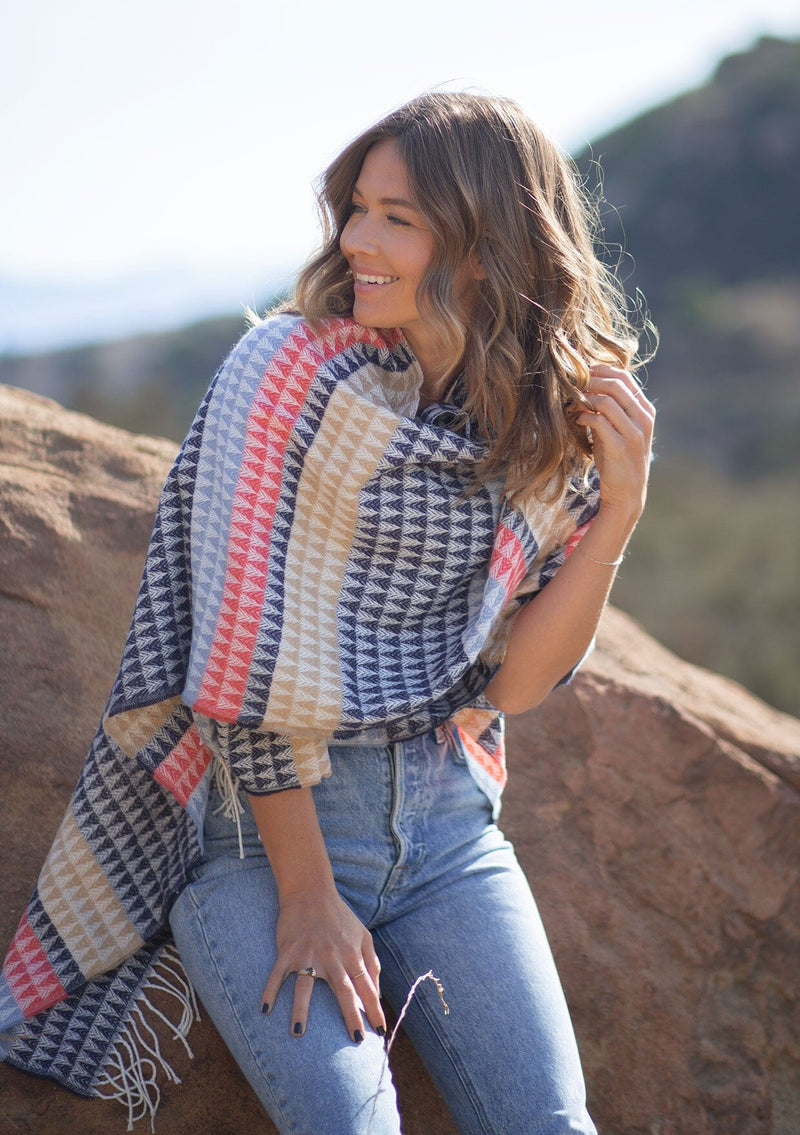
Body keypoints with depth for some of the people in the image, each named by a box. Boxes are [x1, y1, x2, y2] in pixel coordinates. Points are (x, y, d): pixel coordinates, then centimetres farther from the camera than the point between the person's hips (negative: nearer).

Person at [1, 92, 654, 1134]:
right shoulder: (290, 370, -11)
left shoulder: (549, 424, 2)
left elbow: (516, 679, 0)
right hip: (262, 814, -4)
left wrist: (617, 511, -12)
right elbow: (248, 659, -13)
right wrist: (306, 895, -13)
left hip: (444, 814, 4)